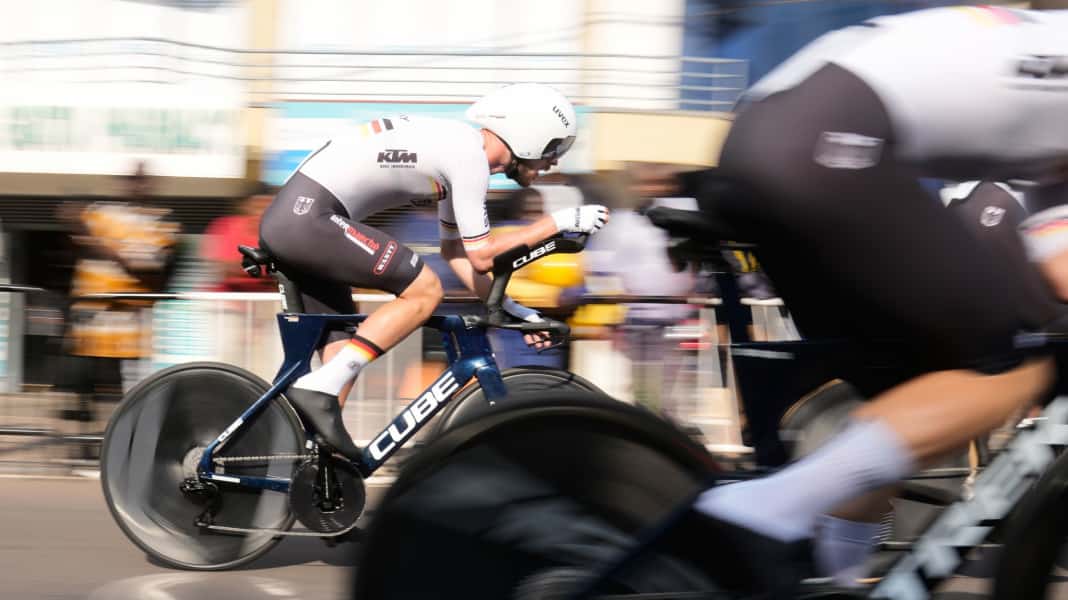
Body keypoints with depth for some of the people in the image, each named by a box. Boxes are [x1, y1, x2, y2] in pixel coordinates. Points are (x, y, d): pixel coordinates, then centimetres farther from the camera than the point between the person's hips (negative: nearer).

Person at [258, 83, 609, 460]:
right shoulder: (470, 157, -11)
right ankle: (319, 388, -13)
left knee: (345, 352, 14)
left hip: (284, 220, 10)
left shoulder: (459, 147, 19)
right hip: (308, 218, -10)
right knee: (424, 290, -9)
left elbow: (454, 249, 26)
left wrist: (510, 309, 21)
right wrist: (560, 222, -2)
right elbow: (482, 255, -10)